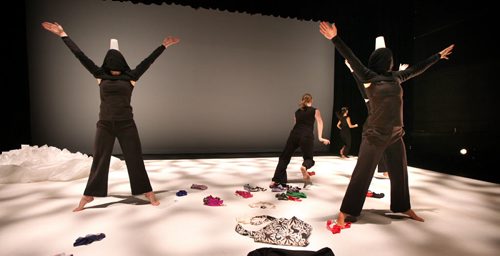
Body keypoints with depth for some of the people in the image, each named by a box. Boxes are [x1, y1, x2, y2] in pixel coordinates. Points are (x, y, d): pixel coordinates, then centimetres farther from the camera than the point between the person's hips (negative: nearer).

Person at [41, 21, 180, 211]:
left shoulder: (131, 76, 2)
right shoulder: (101, 75, 5)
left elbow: (148, 61, 1)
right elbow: (81, 56, 8)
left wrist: (163, 46, 3)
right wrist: (63, 35, 11)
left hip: (126, 124, -1)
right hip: (105, 125, 2)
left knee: (135, 160, 5)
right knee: (99, 161, 12)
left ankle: (148, 192, 15)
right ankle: (88, 196, 27)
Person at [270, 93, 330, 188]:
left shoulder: (297, 111, 23)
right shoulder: (315, 111, 14)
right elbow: (320, 122, 2)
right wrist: (320, 137, -3)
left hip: (294, 134, 3)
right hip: (307, 136, -2)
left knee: (284, 157, 12)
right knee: (308, 158, 13)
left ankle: (275, 181, 7)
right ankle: (304, 167, -25)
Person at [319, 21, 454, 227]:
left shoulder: (396, 77, 14)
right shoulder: (369, 77, -4)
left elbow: (417, 69, 28)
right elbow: (351, 59, -14)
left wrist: (438, 56, 39)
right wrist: (335, 39, -22)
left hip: (396, 134, 7)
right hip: (375, 134, -7)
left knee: (400, 173, 18)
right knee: (362, 174, -6)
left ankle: (405, 208, 38)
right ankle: (344, 213, 2)